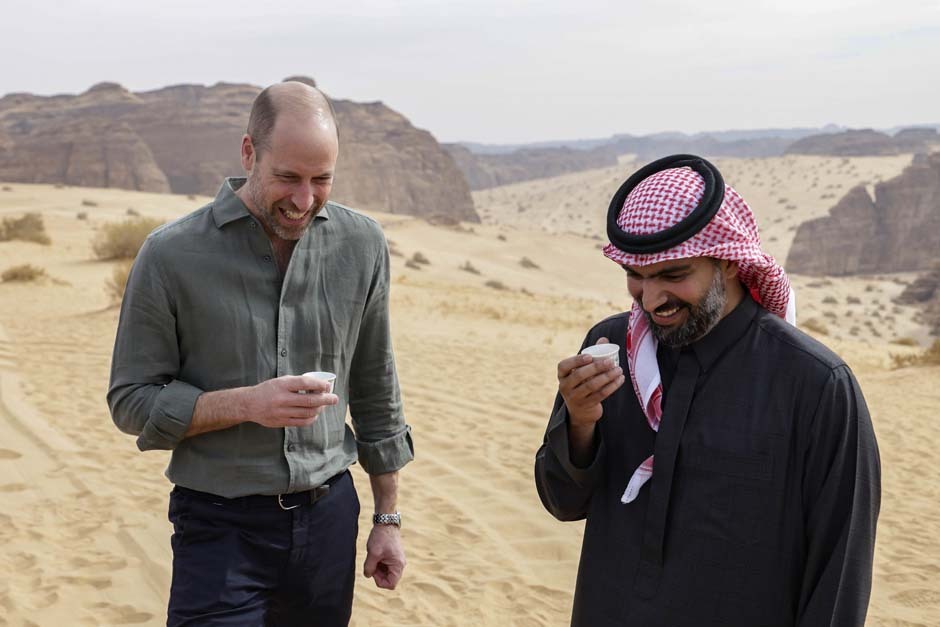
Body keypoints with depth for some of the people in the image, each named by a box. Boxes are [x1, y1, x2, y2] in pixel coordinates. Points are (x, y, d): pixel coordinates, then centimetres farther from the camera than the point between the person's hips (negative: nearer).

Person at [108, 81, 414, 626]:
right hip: (222, 526, -3)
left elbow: (376, 393, 7)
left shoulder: (362, 245, -1)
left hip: (329, 516, 3)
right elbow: (132, 402, -6)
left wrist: (388, 519, 10)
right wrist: (246, 404, -21)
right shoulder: (172, 255, -10)